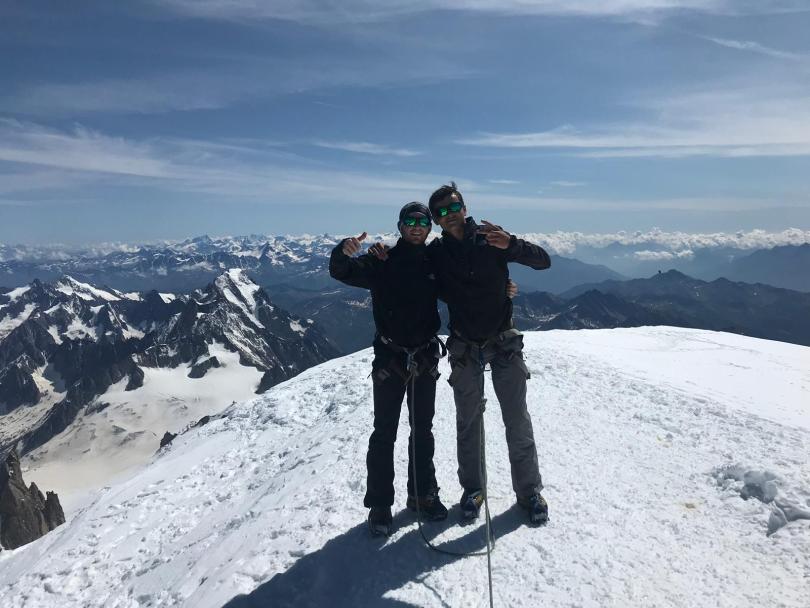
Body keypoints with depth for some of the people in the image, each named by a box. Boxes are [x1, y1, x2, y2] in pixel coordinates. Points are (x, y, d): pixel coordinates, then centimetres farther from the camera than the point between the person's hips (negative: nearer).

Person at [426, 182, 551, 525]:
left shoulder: (491, 241, -7)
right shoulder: (436, 253, -2)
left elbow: (543, 261, -11)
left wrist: (511, 245, -28)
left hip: (504, 342, -1)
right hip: (464, 348, 1)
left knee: (517, 420, 4)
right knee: (468, 422, 11)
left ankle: (529, 490, 20)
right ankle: (472, 488, 27)